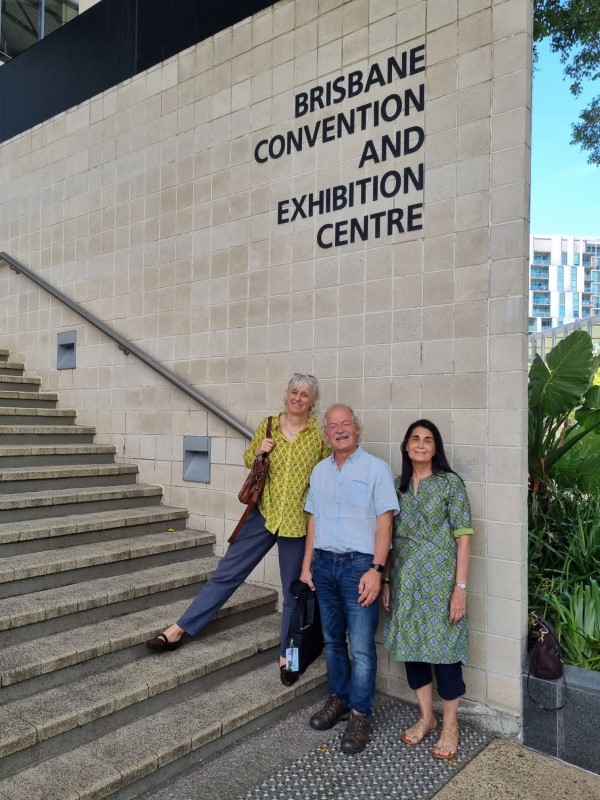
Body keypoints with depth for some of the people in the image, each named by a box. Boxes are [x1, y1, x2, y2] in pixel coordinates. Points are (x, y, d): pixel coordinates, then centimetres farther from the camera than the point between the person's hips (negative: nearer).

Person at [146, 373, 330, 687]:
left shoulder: (320, 434, -4)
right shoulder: (268, 425, 1)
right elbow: (248, 461, 14)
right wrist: (257, 451, -8)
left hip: (298, 522, -1)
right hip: (264, 513, 1)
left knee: (294, 592, 11)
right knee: (226, 573, 5)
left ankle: (286, 656, 28)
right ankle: (179, 629, 17)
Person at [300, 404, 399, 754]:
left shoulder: (376, 468, -5)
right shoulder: (319, 471, 11)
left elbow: (384, 522, -9)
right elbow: (313, 521, 15)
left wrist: (376, 569, -16)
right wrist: (307, 565, 11)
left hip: (359, 564, -5)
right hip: (324, 563, 5)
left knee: (361, 647, -1)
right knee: (333, 640, 16)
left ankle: (360, 714, 14)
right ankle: (339, 699, 32)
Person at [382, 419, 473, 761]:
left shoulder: (450, 483, -7)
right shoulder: (397, 485, 6)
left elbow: (463, 537, -9)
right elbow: (391, 537, 9)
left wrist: (460, 587, -13)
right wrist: (387, 581, 8)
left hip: (440, 580, -4)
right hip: (405, 581, 5)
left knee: (444, 648, 3)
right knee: (411, 645, 12)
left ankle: (450, 725, 23)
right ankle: (426, 717, 31)